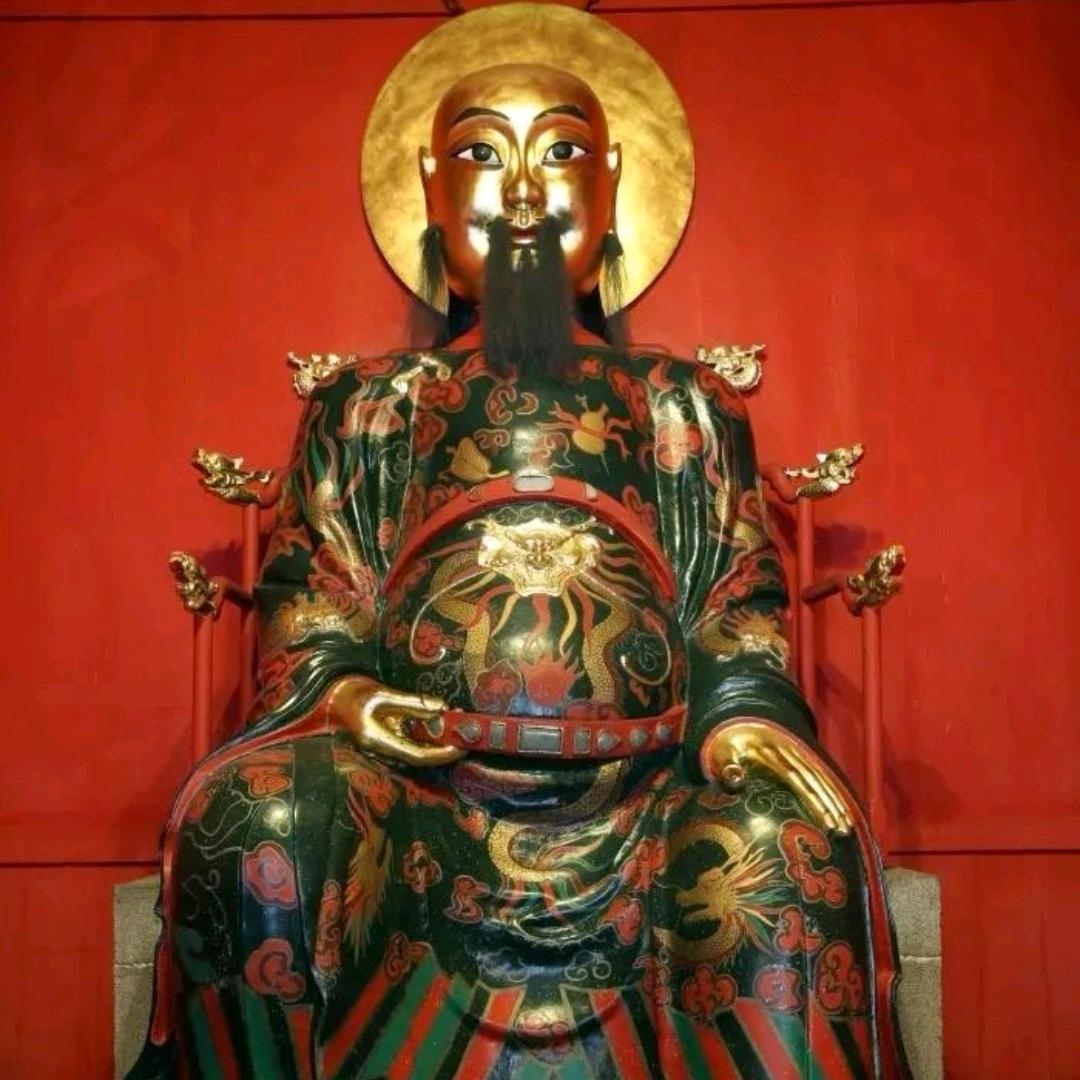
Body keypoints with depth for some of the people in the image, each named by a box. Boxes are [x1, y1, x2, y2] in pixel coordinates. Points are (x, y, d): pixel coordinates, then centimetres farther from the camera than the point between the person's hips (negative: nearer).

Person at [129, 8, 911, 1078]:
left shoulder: (684, 407, 23)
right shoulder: (365, 405, 23)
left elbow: (741, 601, 13)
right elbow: (308, 594, 14)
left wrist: (747, 714, -8)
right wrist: (339, 688, -8)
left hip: (640, 786, 0)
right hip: (419, 775, 1)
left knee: (785, 841, -30)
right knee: (255, 819, -28)